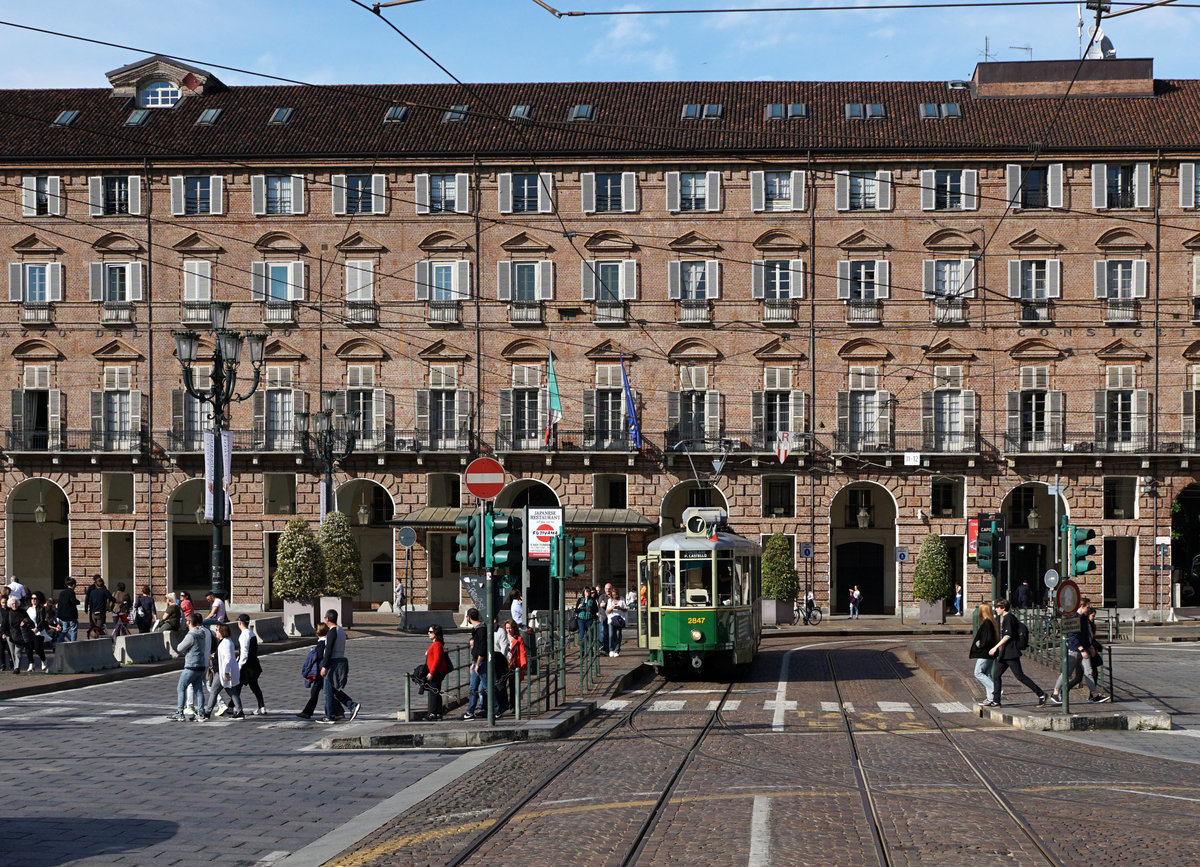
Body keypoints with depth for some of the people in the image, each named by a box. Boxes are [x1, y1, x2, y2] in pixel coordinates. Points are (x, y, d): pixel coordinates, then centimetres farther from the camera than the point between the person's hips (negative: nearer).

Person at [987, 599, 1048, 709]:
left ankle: (1041, 694, -2)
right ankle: (996, 701, 7)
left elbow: (1008, 635, -20)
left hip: (1011, 653, -10)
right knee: (996, 675, 6)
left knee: (1020, 676, -8)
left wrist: (996, 647, -20)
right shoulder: (1005, 618, 17)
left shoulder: (1008, 617, -13)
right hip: (1005, 654, 10)